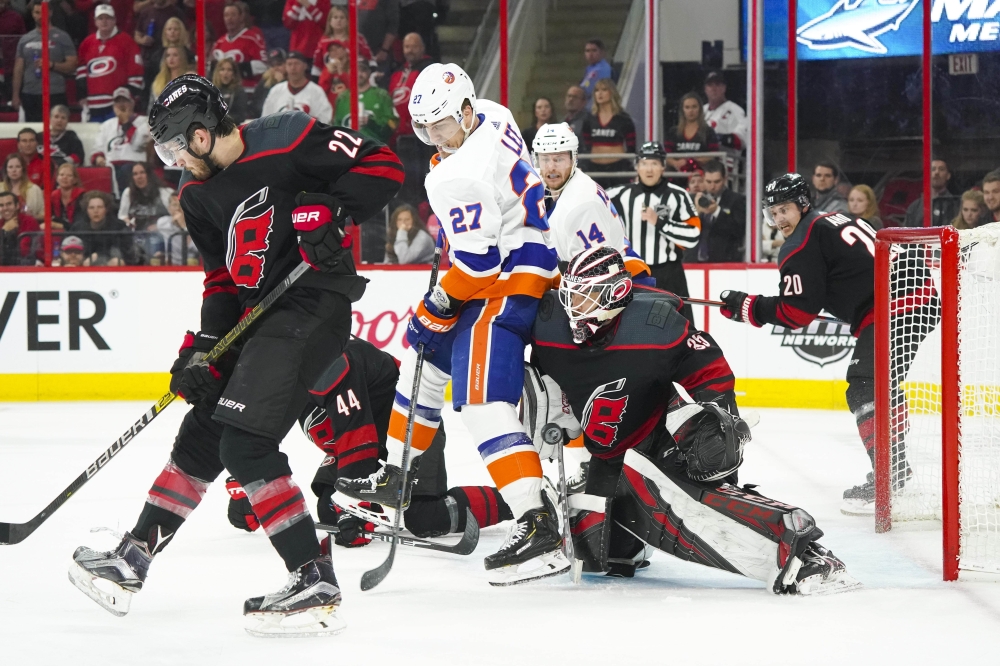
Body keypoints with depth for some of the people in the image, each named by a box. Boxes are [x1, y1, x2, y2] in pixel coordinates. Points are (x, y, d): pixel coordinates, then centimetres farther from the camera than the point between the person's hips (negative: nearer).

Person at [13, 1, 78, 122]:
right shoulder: (25, 39, 14)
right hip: (29, 95, 4)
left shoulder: (61, 37, 3)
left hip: (54, 95, -4)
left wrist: (52, 65, -18)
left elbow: (72, 66, -2)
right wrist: (15, 95, 8)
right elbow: (19, 69, 15)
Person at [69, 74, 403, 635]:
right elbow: (222, 276, 16)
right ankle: (134, 559, 29)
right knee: (201, 436, 16)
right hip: (258, 315, 9)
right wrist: (204, 348, 6)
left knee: (245, 445, -17)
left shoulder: (288, 141, -14)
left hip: (314, 304, -9)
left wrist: (330, 209, -25)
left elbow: (384, 166, -12)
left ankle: (316, 586, -16)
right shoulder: (199, 194, 12)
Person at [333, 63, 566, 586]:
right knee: (425, 356, 24)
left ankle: (538, 528, -29)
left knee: (482, 400, -20)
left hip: (511, 276, -11)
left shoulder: (456, 178, -25)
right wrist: (453, 234, 27)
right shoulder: (490, 117, 5)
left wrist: (437, 309, -11)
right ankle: (393, 477, 39)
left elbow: (476, 262, -25)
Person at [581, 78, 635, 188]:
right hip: (595, 169, 3)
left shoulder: (623, 119, 0)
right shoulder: (590, 120, 9)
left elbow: (631, 150, 1)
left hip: (618, 167, -3)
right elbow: (586, 148, 14)